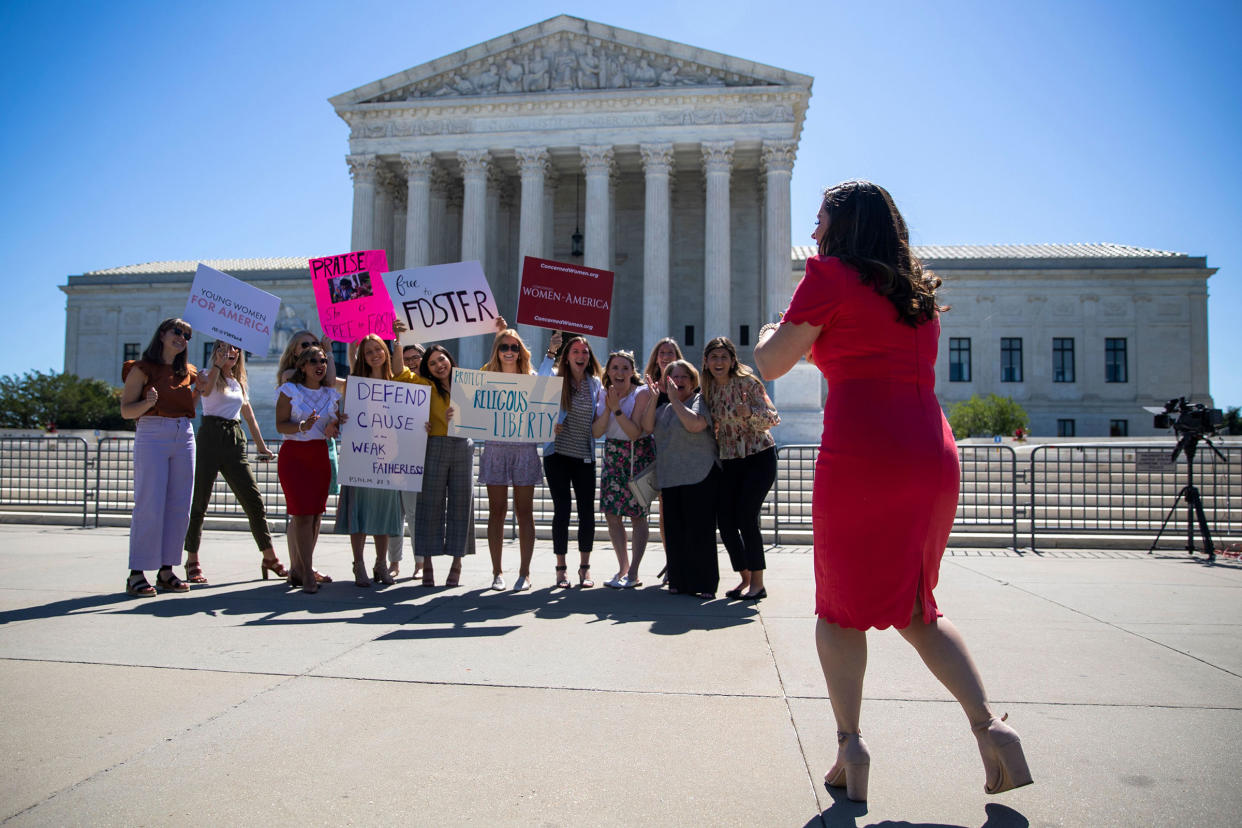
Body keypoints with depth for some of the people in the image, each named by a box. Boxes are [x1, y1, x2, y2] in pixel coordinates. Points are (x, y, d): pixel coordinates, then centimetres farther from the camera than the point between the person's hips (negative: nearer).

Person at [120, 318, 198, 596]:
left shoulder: (187, 372, 16)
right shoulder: (142, 368, 0)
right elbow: (126, 410, -2)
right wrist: (148, 403, -20)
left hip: (184, 437, 6)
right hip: (152, 436, -5)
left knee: (179, 507, 3)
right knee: (150, 506, -8)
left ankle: (166, 570, 11)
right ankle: (137, 573, -1)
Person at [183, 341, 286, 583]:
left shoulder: (240, 383, 20)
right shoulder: (206, 376, 5)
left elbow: (249, 416, 27)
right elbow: (205, 390, -21)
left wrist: (261, 445, 28)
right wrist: (218, 364, -16)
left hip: (235, 441, 4)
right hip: (210, 438, -4)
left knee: (253, 500, -1)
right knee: (199, 501, -2)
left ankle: (269, 557, 5)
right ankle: (192, 561, 9)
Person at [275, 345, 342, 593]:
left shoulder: (331, 393, 12)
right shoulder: (289, 390, -2)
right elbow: (280, 424, -8)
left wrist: (335, 425, -5)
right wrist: (302, 426, -25)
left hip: (320, 456, 5)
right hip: (294, 455, -5)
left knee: (316, 514, 5)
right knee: (302, 513, -11)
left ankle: (299, 568, 17)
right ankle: (306, 574, -8)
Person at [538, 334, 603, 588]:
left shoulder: (595, 384, 8)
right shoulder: (557, 378, -1)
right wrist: (551, 352, -30)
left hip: (584, 457, 2)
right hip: (557, 454, -2)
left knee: (587, 510, 1)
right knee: (562, 510, -1)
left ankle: (584, 566, 15)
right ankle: (561, 567, 11)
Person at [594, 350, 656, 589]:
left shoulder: (642, 394, -14)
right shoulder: (604, 394, 4)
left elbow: (635, 433, -21)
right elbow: (597, 432, -4)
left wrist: (617, 408, -25)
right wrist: (608, 409, -17)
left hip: (638, 457, -6)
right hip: (613, 458, 6)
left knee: (637, 515, -2)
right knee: (611, 514, 3)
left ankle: (633, 574, 5)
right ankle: (623, 567, 19)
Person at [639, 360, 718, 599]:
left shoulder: (700, 400, 2)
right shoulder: (664, 408, 20)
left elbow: (695, 424, -17)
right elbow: (648, 427, 6)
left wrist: (675, 400, -10)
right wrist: (653, 399, -2)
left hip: (700, 477, -6)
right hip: (670, 478, 6)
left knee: (699, 530, -7)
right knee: (675, 530, 5)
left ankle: (704, 584, -1)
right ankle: (679, 581, 14)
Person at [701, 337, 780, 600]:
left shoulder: (747, 382, -12)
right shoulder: (708, 388, 5)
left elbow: (772, 418, -16)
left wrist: (749, 413, -34)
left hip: (759, 457, -6)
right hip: (729, 462, 6)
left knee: (746, 517, -13)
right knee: (724, 520, 1)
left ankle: (758, 583, 1)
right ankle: (745, 579, 16)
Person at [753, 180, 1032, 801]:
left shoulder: (832, 274, 0)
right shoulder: (918, 293, 20)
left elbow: (771, 364, 1)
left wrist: (767, 334, 22)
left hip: (860, 454, -6)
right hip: (933, 454, 6)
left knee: (841, 606, 10)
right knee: (914, 608, 18)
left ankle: (849, 741, 2)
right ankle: (988, 725, 4)